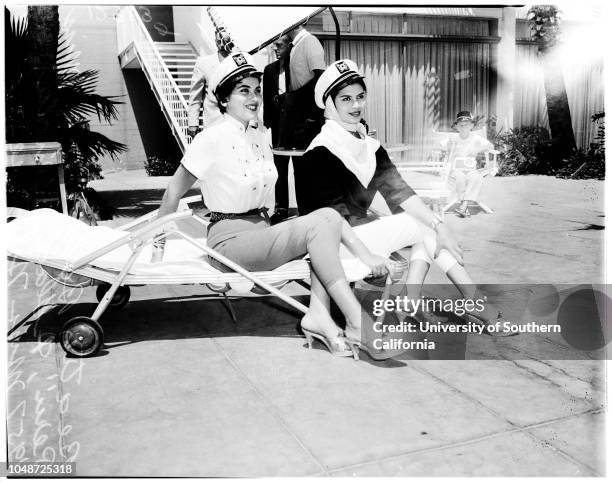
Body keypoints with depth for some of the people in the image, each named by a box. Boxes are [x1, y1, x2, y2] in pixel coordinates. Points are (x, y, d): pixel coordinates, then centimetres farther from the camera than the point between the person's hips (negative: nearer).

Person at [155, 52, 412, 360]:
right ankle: (358, 326, -25)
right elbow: (174, 190, 0)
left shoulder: (260, 138, 12)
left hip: (261, 230, 7)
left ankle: (319, 316, -24)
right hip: (229, 240, -7)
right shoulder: (212, 139, -10)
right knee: (319, 225, -24)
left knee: (328, 217, -16)